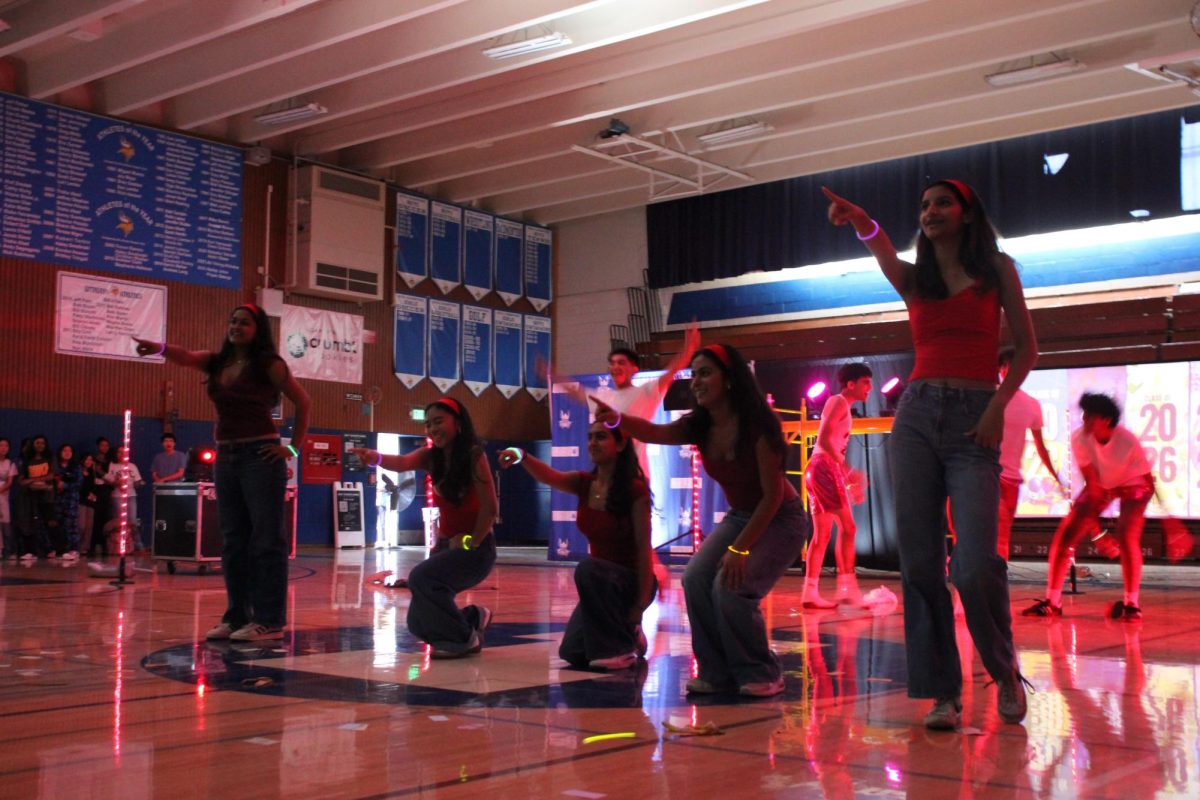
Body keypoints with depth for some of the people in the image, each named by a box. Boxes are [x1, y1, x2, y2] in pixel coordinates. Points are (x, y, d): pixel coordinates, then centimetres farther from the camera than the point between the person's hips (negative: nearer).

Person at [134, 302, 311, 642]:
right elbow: (185, 356, -10)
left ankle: (269, 620, 0)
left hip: (260, 457, -7)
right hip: (225, 457, 7)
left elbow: (303, 402, -2)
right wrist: (160, 347, -32)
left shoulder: (269, 365, -6)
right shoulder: (216, 362, 9)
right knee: (233, 541, 11)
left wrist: (293, 448, -5)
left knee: (266, 540, -4)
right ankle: (237, 616, 18)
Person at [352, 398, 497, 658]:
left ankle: (463, 639, -12)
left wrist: (472, 543, -10)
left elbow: (490, 507, -17)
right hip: (446, 546, 7)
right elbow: (402, 463, -22)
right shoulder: (430, 457, 0)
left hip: (475, 549, -7)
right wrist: (375, 458, -42)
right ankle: (474, 617, 33)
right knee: (419, 622, 5)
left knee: (421, 577, -29)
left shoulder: (473, 456, -16)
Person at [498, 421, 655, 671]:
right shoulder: (584, 484, -1)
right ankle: (625, 633, 22)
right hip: (601, 585, 6)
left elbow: (644, 549, -17)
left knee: (587, 568, -35)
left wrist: (640, 606, -18)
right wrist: (521, 457, -43)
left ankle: (620, 648, -19)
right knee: (573, 652, -7)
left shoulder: (635, 490, -17)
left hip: (631, 582, -6)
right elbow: (550, 477, -21)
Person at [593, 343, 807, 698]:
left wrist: (739, 549, -25)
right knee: (695, 579, -13)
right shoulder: (699, 426, -6)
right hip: (739, 516, 7)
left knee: (731, 586, -24)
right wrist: (616, 418, -46)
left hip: (780, 519, -6)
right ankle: (717, 673, 1)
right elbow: (655, 432, -26)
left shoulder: (757, 424, -25)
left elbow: (772, 495, -23)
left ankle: (761, 675, -2)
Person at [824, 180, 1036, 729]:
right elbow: (881, 247, -9)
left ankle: (1005, 671, 15)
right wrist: (859, 222, -31)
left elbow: (1025, 347, 7)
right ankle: (942, 692, 7)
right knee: (919, 563, -2)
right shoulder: (913, 278, 14)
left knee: (975, 566, -12)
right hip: (916, 416, 3)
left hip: (974, 421, -3)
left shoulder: (997, 269, 10)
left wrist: (998, 405, -7)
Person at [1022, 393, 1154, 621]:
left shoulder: (1128, 441, -31)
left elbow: (1148, 482, -21)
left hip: (1132, 485, -3)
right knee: (1065, 533, -8)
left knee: (1127, 537, -25)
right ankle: (1052, 601, 1)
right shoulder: (1079, 438, -24)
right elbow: (1091, 482, -16)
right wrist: (1094, 521, -14)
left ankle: (1131, 603, -7)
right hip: (1101, 485, 3)